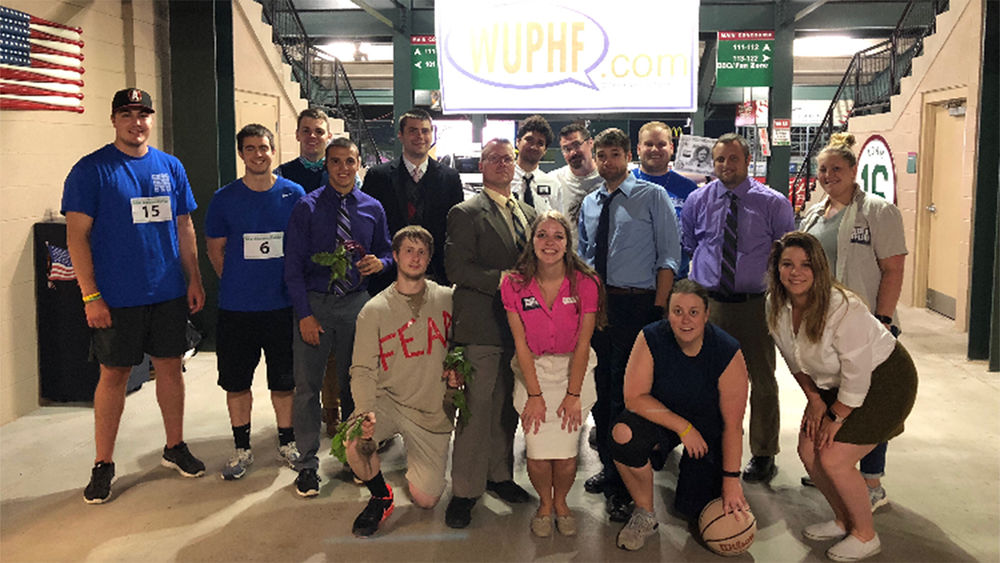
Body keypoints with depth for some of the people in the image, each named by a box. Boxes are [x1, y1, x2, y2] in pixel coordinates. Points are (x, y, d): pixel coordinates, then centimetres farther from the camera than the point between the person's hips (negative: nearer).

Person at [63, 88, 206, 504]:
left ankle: (175, 447, 28)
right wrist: (90, 296, -13)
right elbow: (77, 235, -8)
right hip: (117, 297, -4)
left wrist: (194, 280, 8)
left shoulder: (170, 167, 8)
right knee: (113, 375, 4)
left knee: (170, 367, 12)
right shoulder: (91, 169, -5)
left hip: (169, 293, 4)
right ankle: (103, 465, 16)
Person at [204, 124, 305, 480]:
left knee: (284, 380, 10)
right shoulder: (224, 198, 0)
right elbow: (215, 249, 7)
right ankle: (242, 448, 23)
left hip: (282, 304, 0)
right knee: (236, 381, 8)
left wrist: (292, 285, 4)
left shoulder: (293, 194, 1)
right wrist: (237, 284, 3)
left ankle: (286, 443, 27)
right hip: (236, 307, 0)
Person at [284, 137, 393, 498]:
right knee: (307, 386, 1)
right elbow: (293, 265, -5)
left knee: (354, 384, 13)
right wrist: (304, 314, -11)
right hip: (314, 303, -2)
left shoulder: (372, 208, 5)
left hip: (356, 303, 2)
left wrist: (380, 262, -10)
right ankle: (307, 464, 14)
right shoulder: (307, 207, -4)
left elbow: (387, 250, 15)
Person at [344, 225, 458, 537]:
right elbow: (363, 369, -8)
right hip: (388, 400, -1)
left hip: (433, 409, 1)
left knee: (425, 500, 1)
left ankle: (416, 465, 38)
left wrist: (459, 370, -10)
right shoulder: (374, 310, -4)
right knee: (355, 443, -32)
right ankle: (381, 495, 2)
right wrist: (366, 411, -25)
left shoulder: (447, 299, 0)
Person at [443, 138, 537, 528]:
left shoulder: (527, 213, 17)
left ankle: (499, 474, 29)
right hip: (481, 325, -6)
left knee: (507, 407, 14)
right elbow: (457, 268, -13)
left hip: (518, 325, 6)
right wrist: (502, 280, -20)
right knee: (476, 408, -4)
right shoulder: (466, 213, -4)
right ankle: (465, 490, 6)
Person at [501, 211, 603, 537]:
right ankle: (544, 503, 21)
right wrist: (535, 395, -9)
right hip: (532, 371, 1)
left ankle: (561, 502, 21)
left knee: (565, 454, -12)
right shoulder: (514, 285, -7)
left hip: (573, 369, 0)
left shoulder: (584, 284, -10)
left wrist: (573, 395, -9)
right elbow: (521, 344, -6)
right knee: (538, 453, -12)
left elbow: (582, 344, -7)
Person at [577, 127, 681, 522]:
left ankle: (622, 488, 3)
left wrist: (659, 308, -12)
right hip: (595, 304, 6)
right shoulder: (589, 204, 15)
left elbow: (669, 256, -5)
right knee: (601, 387, 13)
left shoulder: (652, 196, 0)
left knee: (626, 391, -7)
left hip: (636, 304, -5)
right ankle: (608, 466, 30)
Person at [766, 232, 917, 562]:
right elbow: (795, 360, 6)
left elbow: (857, 374, -25)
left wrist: (836, 417, -16)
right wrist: (814, 401, 3)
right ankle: (843, 521, 26)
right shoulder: (777, 306, -9)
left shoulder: (843, 308, -32)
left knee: (834, 459, -13)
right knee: (808, 451, 2)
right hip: (834, 384, 8)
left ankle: (865, 536, 10)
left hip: (884, 381, -7)